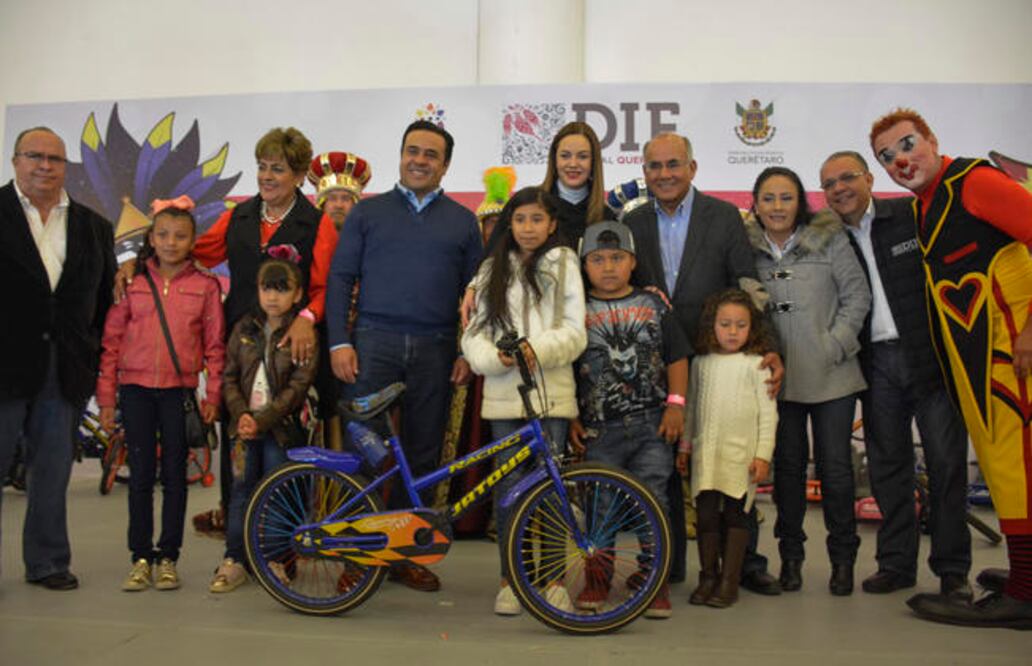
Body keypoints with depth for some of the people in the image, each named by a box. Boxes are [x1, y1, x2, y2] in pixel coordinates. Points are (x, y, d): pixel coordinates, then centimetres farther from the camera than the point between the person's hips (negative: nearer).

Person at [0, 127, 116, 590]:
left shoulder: (94, 226, 11)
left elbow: (106, 296, 12)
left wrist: (97, 358, 5)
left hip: (66, 370, 3)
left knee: (53, 469, 11)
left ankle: (46, 561, 23)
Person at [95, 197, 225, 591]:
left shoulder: (205, 285, 1)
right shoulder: (132, 283, 4)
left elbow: (215, 346, 2)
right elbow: (111, 341, 5)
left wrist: (213, 395, -4)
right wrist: (106, 396, 2)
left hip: (180, 389, -1)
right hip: (135, 388, 1)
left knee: (175, 475, 6)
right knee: (141, 475, 6)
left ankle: (168, 558, 16)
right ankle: (140, 558, 16)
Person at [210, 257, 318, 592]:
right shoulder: (244, 329, 7)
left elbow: (297, 385, -11)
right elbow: (230, 377, 6)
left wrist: (262, 420, -17)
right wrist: (241, 414, -9)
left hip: (280, 426, -3)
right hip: (244, 424, 3)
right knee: (241, 489, 6)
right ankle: (234, 559, 14)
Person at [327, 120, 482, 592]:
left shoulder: (462, 221, 14)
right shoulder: (367, 212, 11)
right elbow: (340, 278, 6)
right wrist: (339, 342, -5)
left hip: (435, 350, 1)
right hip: (374, 342, -1)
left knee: (422, 456, 5)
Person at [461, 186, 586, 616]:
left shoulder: (563, 266, 8)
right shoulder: (492, 271, 14)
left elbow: (575, 332, 1)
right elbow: (473, 334, 8)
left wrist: (539, 348, -17)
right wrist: (496, 356, -11)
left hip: (552, 391, -1)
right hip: (504, 392, 1)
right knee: (509, 484, 3)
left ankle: (553, 578, 14)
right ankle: (509, 578, 15)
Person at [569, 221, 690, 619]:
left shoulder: (653, 305, 8)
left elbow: (677, 358, 10)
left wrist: (676, 404, -1)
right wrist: (570, 420, 1)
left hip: (652, 424, 1)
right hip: (599, 427, 0)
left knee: (653, 501, 1)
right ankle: (596, 579, 20)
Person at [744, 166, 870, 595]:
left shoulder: (828, 239, 0)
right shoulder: (747, 248, 4)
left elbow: (857, 295, 1)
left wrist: (835, 345, -6)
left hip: (830, 375, -1)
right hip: (778, 377, 1)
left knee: (835, 466, 3)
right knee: (788, 465, 9)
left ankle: (843, 558, 18)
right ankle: (791, 555, 22)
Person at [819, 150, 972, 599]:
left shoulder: (913, 214, -1)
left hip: (929, 355, -3)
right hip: (877, 364, 3)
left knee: (946, 461, 1)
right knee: (887, 465, 8)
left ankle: (952, 569, 13)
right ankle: (896, 563, 19)